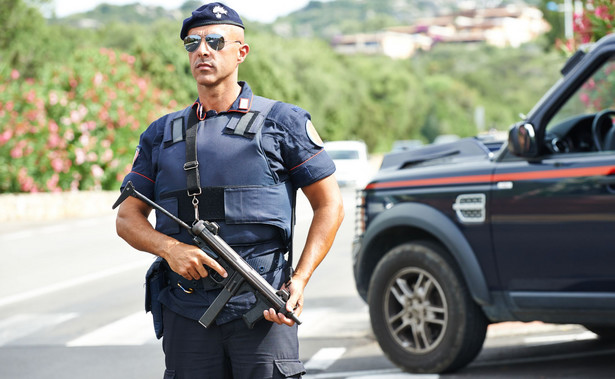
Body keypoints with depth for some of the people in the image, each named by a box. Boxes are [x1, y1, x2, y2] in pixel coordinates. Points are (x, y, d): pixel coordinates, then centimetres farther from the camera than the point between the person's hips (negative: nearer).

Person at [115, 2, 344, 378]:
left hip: (263, 309, -3)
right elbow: (128, 217, 14)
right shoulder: (162, 134, 15)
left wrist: (300, 280, -6)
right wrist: (169, 248, -8)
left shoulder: (282, 122, 5)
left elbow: (329, 205, 6)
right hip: (186, 314, 3)